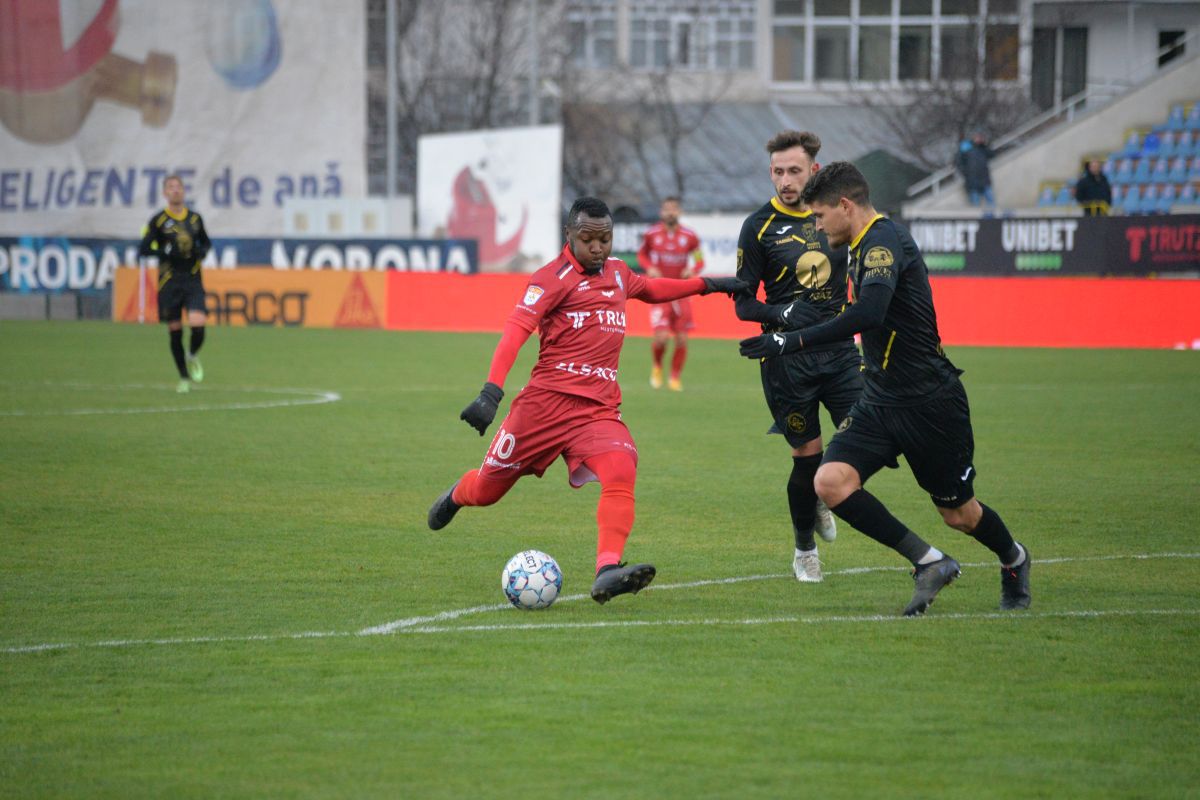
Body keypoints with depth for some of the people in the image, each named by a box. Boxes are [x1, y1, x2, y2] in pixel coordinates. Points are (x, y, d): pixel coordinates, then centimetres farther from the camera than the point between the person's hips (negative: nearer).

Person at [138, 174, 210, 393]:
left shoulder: (194, 218, 9)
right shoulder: (159, 220, 0)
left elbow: (205, 242, 24)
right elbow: (143, 250, -3)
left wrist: (202, 251, 1)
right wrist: (166, 252, -19)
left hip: (193, 279, 1)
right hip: (169, 282, -1)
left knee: (198, 325, -17)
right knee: (175, 332, 3)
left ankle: (192, 356, 16)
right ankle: (184, 378, 19)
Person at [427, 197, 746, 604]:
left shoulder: (617, 272, 17)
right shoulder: (554, 277, -6)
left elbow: (650, 288, 42)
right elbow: (516, 330, -19)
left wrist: (707, 285, 38)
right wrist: (491, 391, -31)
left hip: (599, 410, 4)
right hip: (546, 400, -4)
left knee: (621, 473, -26)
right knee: (487, 488, 9)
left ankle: (608, 573, -36)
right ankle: (456, 495, 47)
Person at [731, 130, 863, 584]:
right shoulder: (760, 226, -4)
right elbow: (743, 303, -3)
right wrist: (781, 313, -21)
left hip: (839, 348, 3)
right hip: (787, 356, -3)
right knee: (807, 454, -1)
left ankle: (821, 497, 23)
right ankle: (804, 548, 21)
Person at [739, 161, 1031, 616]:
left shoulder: (884, 241, -18)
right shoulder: (864, 248, 13)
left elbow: (869, 314, -34)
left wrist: (794, 341, -35)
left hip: (931, 401, -8)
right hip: (880, 402, 8)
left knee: (959, 514, 6)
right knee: (831, 482, -14)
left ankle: (1013, 561, 38)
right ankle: (928, 562, -5)